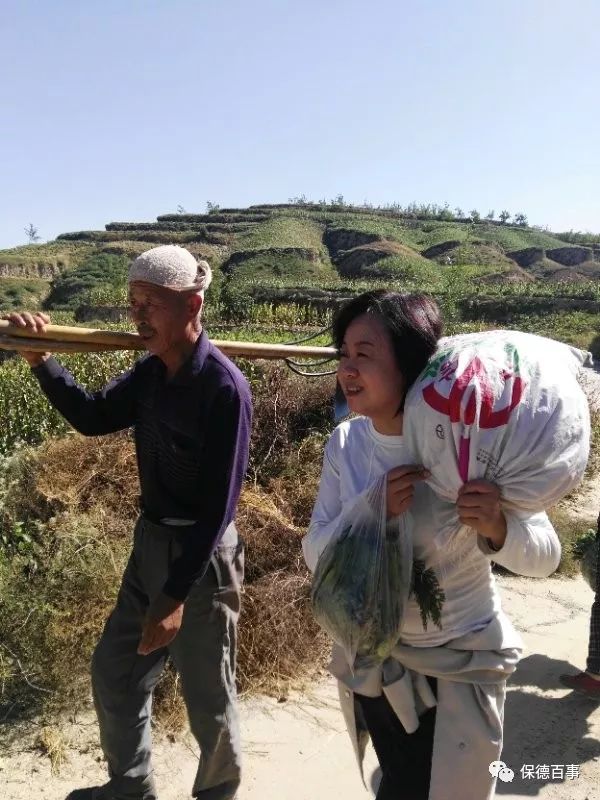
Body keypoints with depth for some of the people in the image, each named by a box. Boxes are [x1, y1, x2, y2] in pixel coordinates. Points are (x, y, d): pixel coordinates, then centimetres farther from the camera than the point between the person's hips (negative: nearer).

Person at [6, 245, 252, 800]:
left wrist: (177, 594, -21)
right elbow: (93, 418, 8)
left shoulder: (224, 388, -23)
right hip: (151, 543, 8)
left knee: (207, 695, 12)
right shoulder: (151, 372, 0)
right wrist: (41, 360, -6)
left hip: (202, 555, -8)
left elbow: (218, 504, -23)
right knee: (114, 671, 22)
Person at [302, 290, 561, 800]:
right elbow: (316, 558, -11)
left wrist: (498, 529, -40)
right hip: (372, 658, 4)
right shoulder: (346, 443, -12)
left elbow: (545, 557, -18)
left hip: (460, 663, -3)